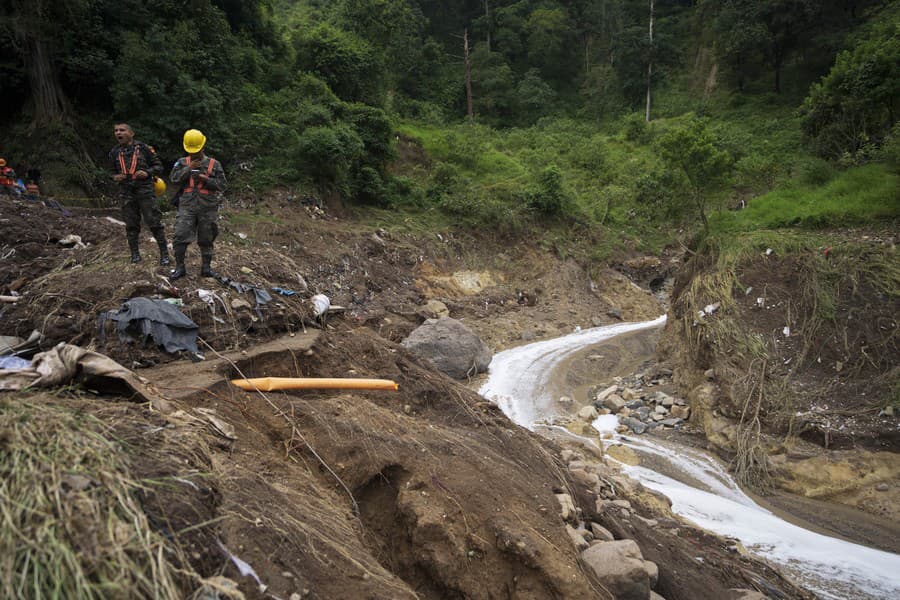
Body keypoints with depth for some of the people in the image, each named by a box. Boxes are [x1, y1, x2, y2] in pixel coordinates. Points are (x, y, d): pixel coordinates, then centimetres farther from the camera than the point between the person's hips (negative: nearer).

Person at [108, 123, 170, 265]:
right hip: (126, 193, 4)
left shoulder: (143, 148, -1)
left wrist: (147, 173, -14)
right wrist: (115, 177, 1)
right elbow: (112, 172, 24)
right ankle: (135, 253, 18)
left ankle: (164, 253, 2)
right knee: (131, 225, 8)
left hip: (144, 190, -4)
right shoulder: (114, 152, 11)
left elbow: (158, 166, 4)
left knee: (154, 222, -5)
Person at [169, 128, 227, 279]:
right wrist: (188, 169, -12)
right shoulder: (182, 162, 9)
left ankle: (207, 267, 18)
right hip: (187, 206, 0)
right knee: (180, 236, -8)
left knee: (206, 239, 8)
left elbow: (222, 185, -1)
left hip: (207, 208, 0)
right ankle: (180, 267, 1)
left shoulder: (214, 164, 6)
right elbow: (174, 178, -4)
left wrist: (205, 179, -12)